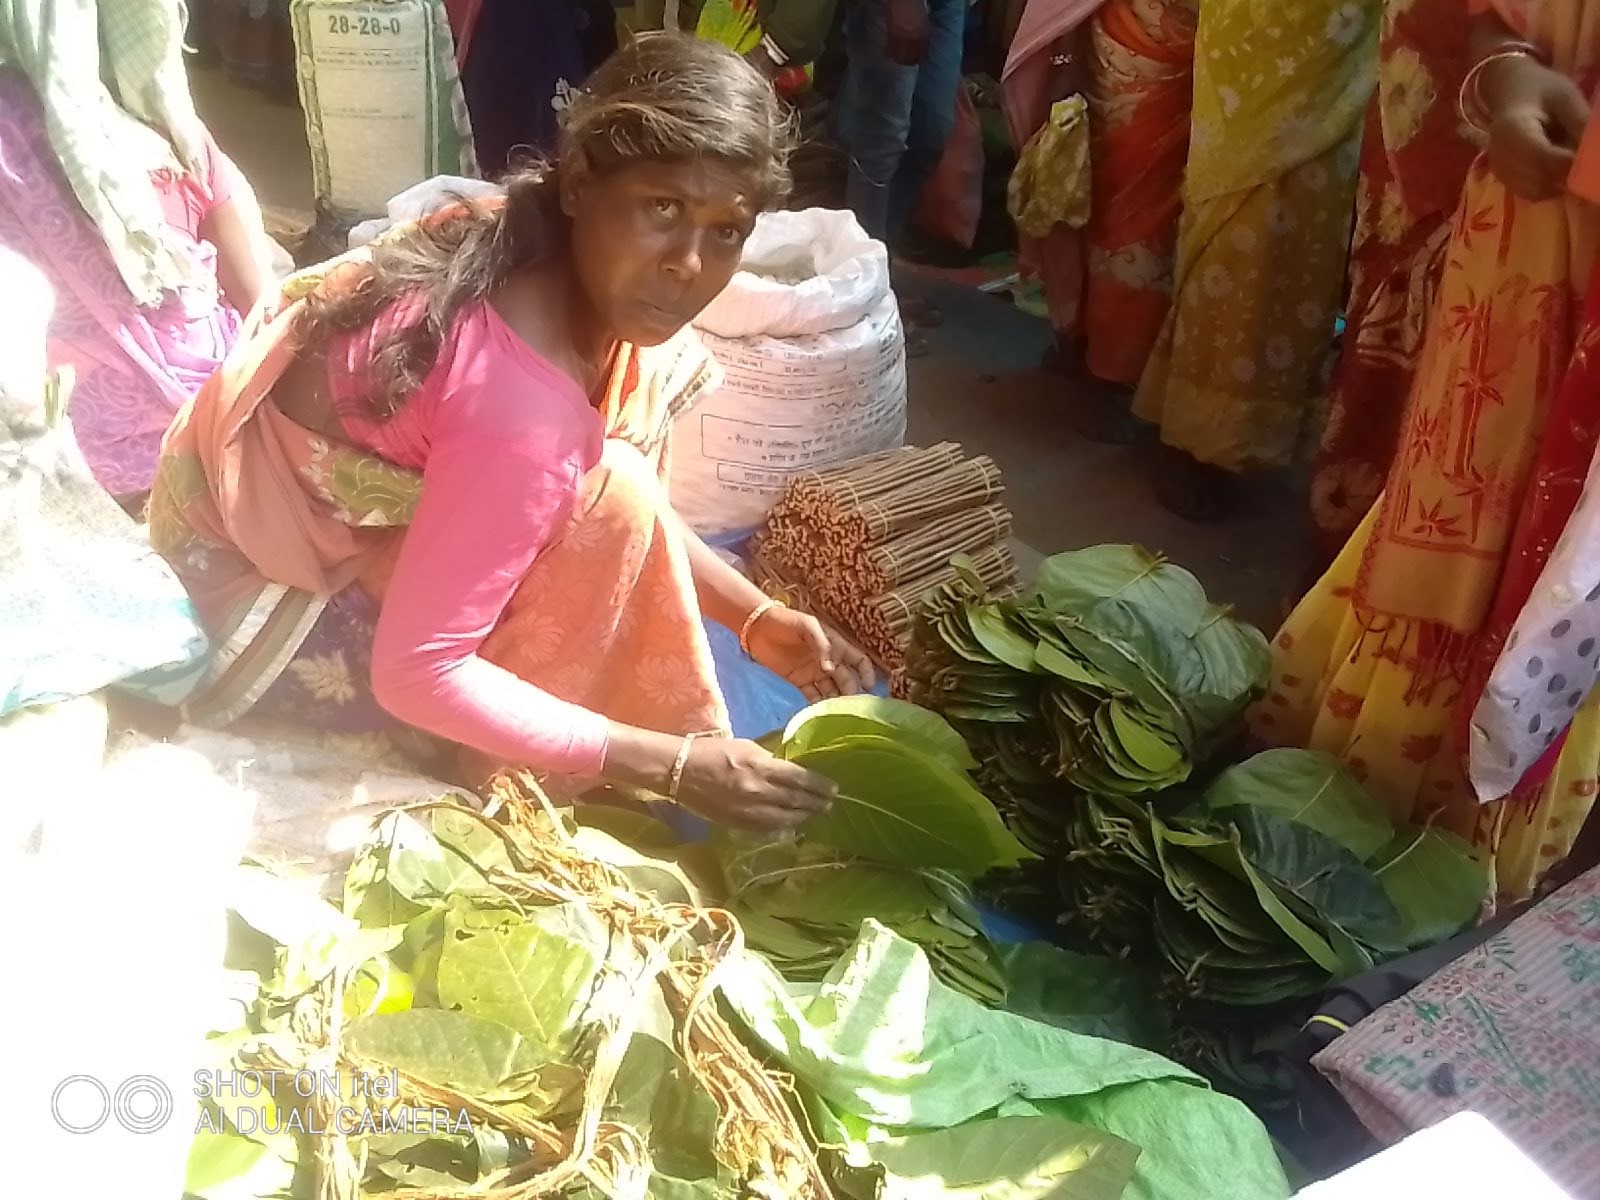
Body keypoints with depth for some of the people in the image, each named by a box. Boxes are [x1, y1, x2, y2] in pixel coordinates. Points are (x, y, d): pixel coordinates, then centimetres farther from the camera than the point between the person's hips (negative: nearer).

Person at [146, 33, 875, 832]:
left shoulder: (579, 282, -11)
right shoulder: (520, 408, -37)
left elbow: (633, 509, 3)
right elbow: (415, 676, -32)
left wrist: (758, 619, -8)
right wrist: (670, 766, -29)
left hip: (321, 504, 8)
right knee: (601, 509, -25)